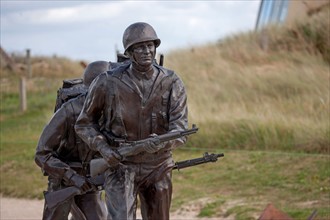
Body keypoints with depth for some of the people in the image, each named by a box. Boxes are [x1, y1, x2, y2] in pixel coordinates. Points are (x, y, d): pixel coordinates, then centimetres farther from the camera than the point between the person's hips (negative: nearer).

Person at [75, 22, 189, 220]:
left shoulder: (172, 83, -8)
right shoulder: (108, 83, -12)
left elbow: (181, 130, -15)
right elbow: (84, 123, 1)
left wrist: (160, 143, -37)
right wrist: (104, 149, -15)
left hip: (158, 168, 3)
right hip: (120, 165, -3)